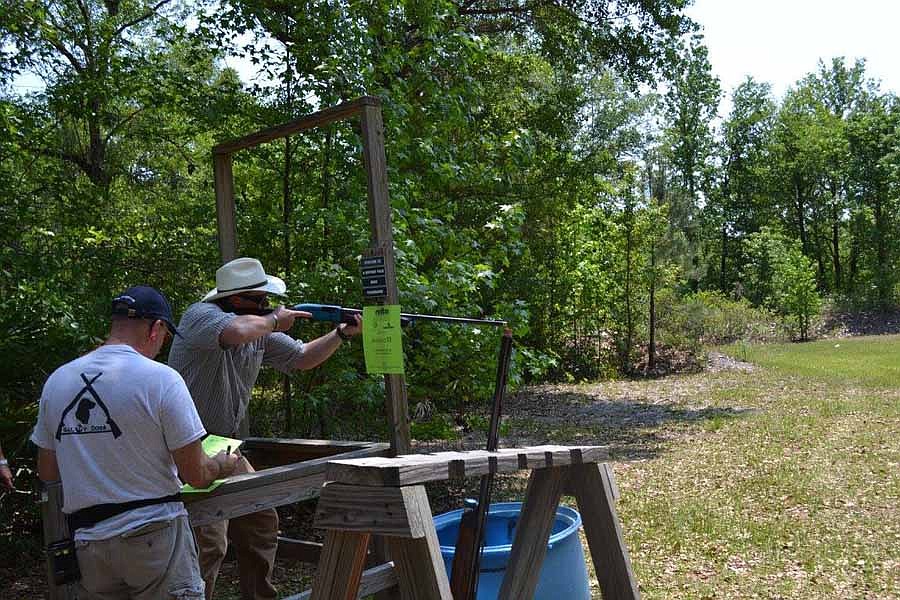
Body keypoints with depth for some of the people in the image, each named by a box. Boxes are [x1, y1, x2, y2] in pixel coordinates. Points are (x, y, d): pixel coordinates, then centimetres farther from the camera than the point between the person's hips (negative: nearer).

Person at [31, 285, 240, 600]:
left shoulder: (56, 381, 2)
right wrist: (223, 464, 10)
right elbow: (196, 476, -11)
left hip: (87, 543, 5)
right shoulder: (161, 379, -13)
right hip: (154, 536, -4)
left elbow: (46, 472, 12)